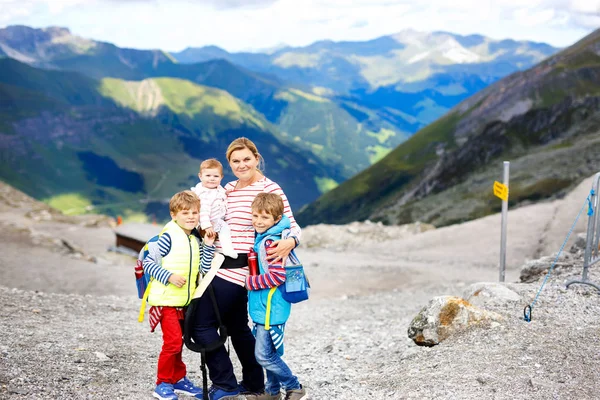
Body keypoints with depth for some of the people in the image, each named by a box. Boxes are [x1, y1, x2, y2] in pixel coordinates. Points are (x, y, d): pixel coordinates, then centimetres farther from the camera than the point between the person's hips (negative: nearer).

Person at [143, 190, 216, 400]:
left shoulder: (195, 240, 9)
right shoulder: (169, 237, -13)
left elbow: (204, 269, 4)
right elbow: (148, 263, -15)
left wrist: (208, 245, -4)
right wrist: (169, 276, -23)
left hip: (184, 301, 7)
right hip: (166, 300, -7)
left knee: (177, 342, 17)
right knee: (173, 341, -10)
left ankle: (178, 379, 29)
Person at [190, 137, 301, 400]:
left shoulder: (270, 189, -11)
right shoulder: (228, 189, 12)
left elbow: (292, 226, -11)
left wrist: (289, 242, -33)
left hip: (236, 269, -9)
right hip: (222, 267, 9)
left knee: (201, 323, -5)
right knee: (237, 327, 17)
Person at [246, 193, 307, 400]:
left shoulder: (270, 242, -19)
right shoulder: (262, 238, 10)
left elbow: (277, 276, -24)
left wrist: (250, 282, -14)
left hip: (270, 309, -9)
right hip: (264, 307, 9)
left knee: (264, 355, -5)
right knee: (269, 353, 18)